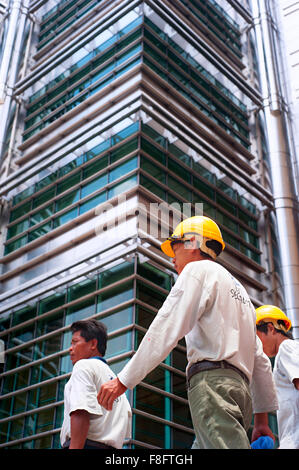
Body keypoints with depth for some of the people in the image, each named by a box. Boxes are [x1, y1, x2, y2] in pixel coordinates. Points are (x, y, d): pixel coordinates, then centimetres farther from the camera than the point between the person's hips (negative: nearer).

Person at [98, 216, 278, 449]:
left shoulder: (198, 269, 6)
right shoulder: (237, 286, 32)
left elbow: (166, 330, -8)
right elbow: (260, 360, 27)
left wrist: (123, 380, -8)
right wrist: (262, 418, 27)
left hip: (212, 379, -9)